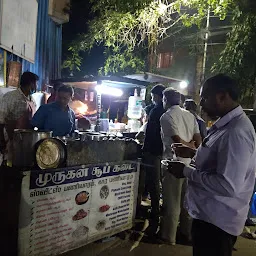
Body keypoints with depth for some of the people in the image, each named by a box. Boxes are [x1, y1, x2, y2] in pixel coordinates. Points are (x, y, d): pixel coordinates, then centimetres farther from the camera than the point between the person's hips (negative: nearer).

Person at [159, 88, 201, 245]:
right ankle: (187, 234, 29)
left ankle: (169, 237, 16)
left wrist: (189, 147, -2)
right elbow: (198, 141, 5)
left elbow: (177, 141, -18)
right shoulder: (190, 115, 9)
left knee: (172, 202, 4)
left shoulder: (167, 116, -11)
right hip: (189, 162, 7)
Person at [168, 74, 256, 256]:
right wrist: (194, 153, 6)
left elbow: (228, 185, -32)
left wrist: (186, 171, -22)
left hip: (218, 220, -9)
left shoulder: (236, 132, -28)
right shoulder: (227, 124, 5)